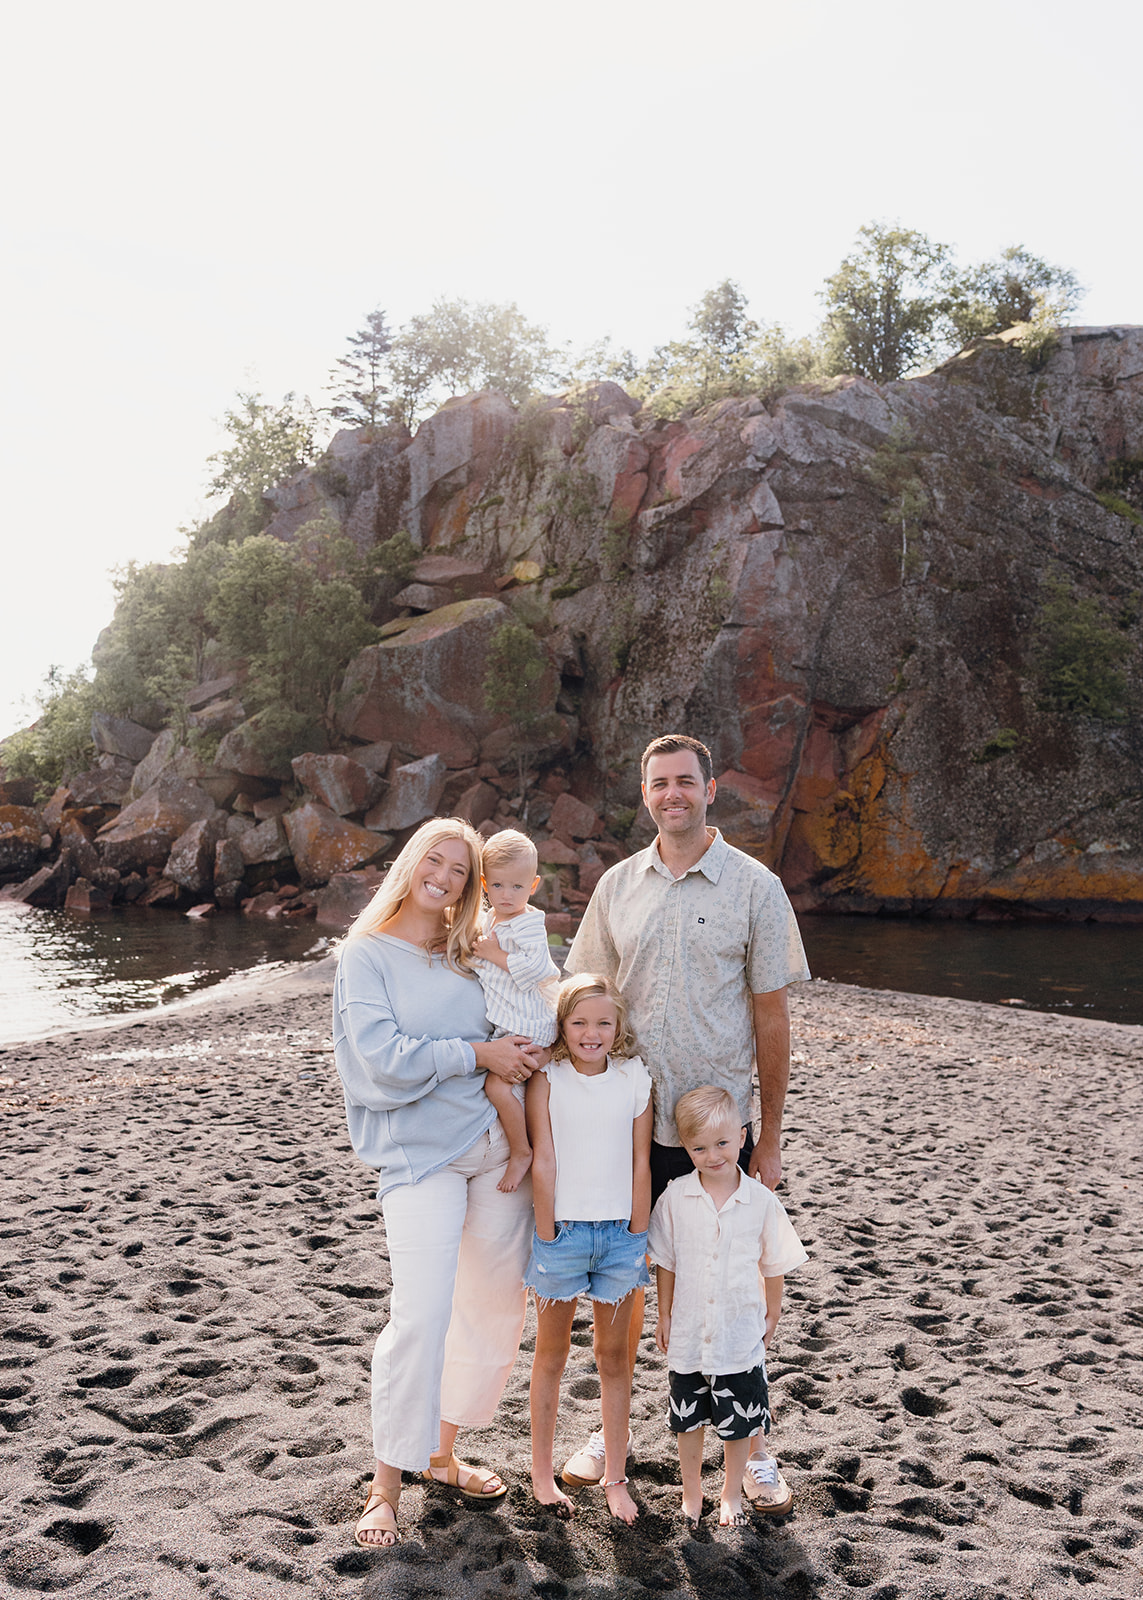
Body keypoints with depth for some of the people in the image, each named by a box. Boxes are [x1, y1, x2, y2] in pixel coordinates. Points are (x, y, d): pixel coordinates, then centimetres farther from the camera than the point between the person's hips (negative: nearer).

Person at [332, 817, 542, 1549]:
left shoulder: (473, 959, 13)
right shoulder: (368, 955, 0)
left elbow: (519, 1033, 19)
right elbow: (383, 1055, -11)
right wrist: (478, 1054, -10)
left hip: (496, 1144, 6)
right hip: (418, 1152, -5)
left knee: (497, 1309, 11)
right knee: (422, 1314, -16)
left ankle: (443, 1453, 31)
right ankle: (386, 1484, 4)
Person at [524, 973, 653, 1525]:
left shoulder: (634, 1078, -2)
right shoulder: (545, 1079, -8)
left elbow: (640, 1165, 0)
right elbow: (543, 1161, -8)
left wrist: (637, 1239, 0)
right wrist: (546, 1238, -8)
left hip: (619, 1233, 2)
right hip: (563, 1229, -2)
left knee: (613, 1357, 13)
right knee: (551, 1354, 14)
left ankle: (615, 1478, 27)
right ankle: (542, 1473, 28)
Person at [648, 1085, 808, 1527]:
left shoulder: (762, 1201, -12)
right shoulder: (675, 1198, -11)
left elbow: (774, 1267, 1)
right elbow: (665, 1264, 0)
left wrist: (772, 1316, 8)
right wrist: (665, 1317, 3)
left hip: (741, 1335, -1)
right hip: (688, 1333, 1)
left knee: (739, 1423, 13)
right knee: (688, 1419, 16)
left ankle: (732, 1495, 35)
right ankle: (691, 1493, 38)